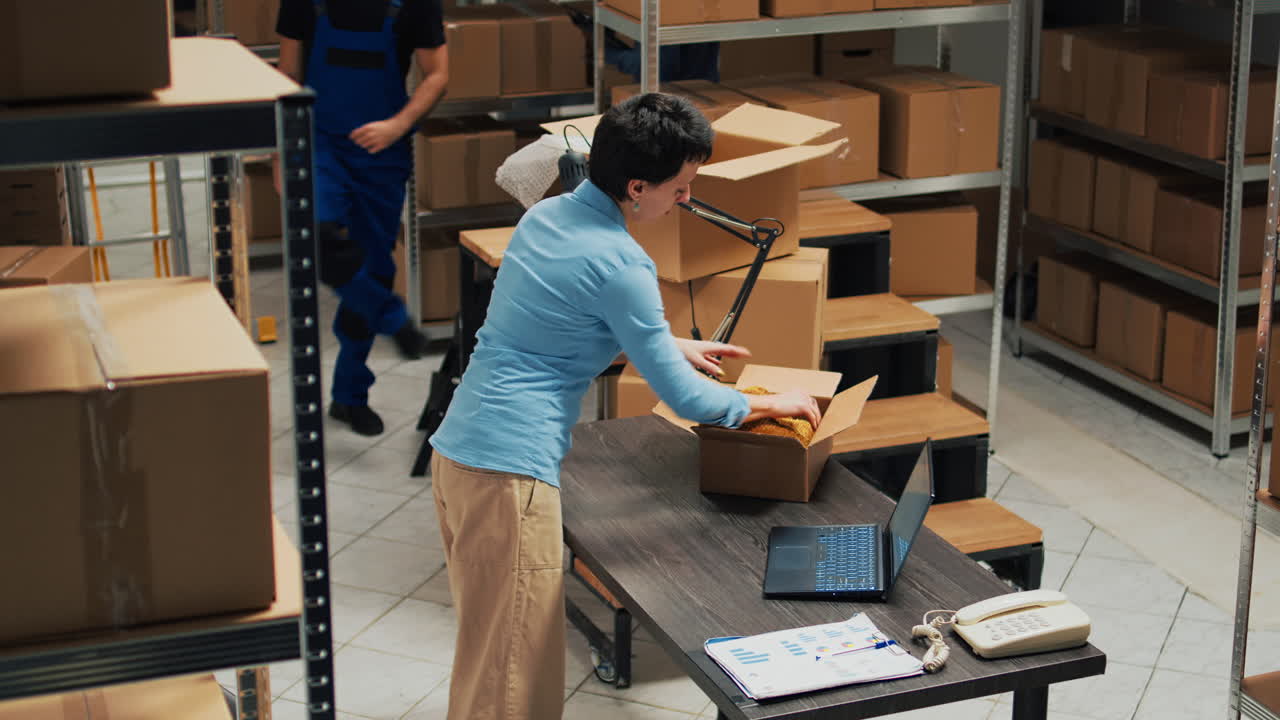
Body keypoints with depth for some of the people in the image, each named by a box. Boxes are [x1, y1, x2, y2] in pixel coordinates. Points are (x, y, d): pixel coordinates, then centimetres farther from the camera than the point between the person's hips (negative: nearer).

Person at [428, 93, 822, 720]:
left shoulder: (546, 215, 10)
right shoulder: (619, 264, -16)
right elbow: (685, 399, -11)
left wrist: (671, 345, 29)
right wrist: (773, 404, 6)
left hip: (454, 450, 9)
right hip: (510, 469, -9)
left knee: (488, 640, 21)